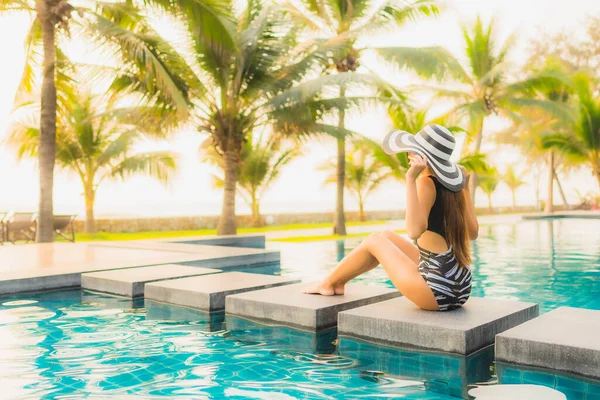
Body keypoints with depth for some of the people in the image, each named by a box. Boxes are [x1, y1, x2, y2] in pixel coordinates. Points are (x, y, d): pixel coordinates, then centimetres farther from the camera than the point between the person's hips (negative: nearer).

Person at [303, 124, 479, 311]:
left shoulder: (426, 182, -15)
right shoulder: (452, 184, 6)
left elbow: (414, 230, -31)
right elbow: (473, 232, 15)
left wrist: (411, 178, -29)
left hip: (438, 292, -8)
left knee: (373, 242, 9)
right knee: (386, 237, 21)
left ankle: (328, 283, 31)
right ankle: (338, 282, 37)